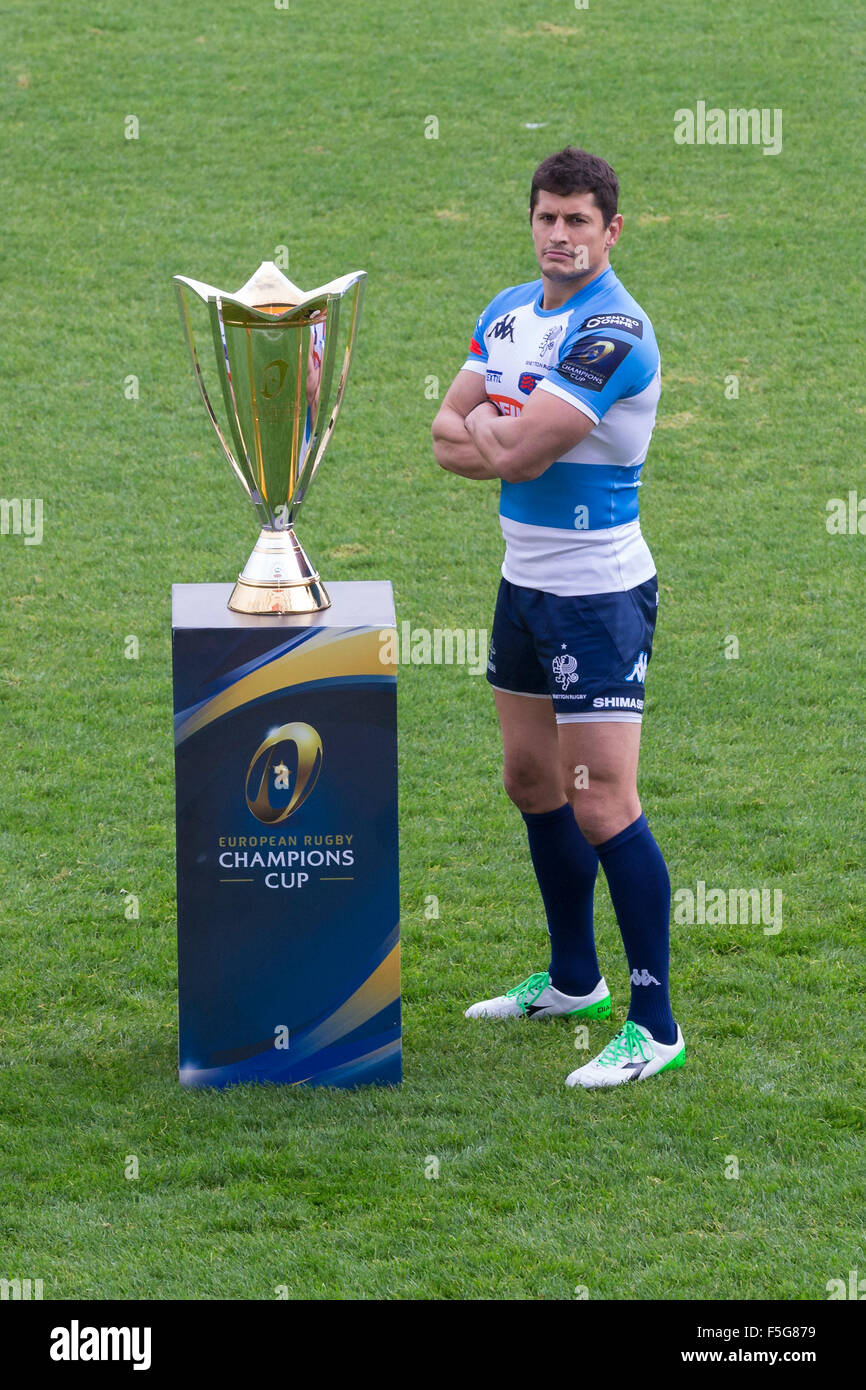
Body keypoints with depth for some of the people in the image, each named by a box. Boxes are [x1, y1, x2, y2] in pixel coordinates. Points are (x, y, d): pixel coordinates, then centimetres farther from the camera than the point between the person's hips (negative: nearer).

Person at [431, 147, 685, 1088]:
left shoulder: (615, 333, -20)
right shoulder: (508, 312, 8)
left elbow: (513, 449, -25)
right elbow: (448, 436, 4)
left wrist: (486, 427, -4)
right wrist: (510, 439, -14)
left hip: (598, 594, -9)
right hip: (525, 580, 9)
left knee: (603, 806, -11)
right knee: (532, 782, 18)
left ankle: (656, 1025, -7)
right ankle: (573, 980, 33)